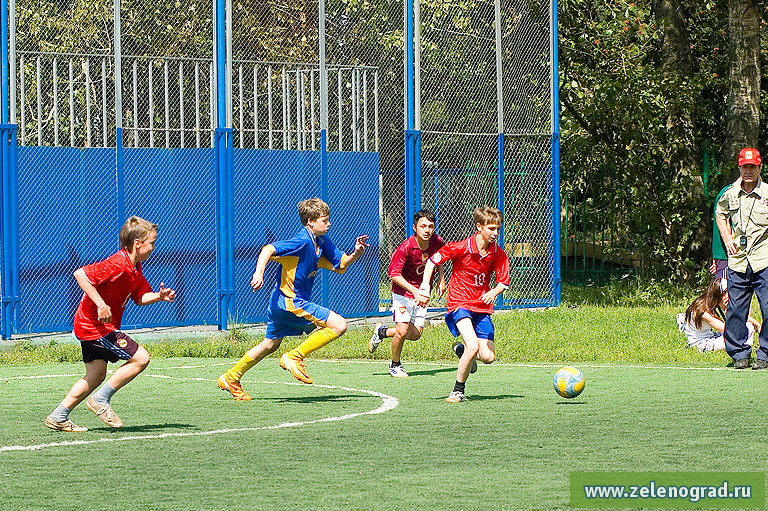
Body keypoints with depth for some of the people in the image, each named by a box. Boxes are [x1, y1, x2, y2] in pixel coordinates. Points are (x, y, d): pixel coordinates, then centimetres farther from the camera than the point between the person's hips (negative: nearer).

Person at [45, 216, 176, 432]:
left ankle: (58, 418, 19)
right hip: (95, 326, -10)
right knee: (141, 358, -10)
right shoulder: (117, 265, -23)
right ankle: (101, 400, -2)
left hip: (89, 325, 10)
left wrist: (159, 296, -3)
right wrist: (101, 304, -29)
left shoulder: (134, 268, 8)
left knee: (96, 375, 16)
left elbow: (140, 297, 18)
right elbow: (80, 274, -27)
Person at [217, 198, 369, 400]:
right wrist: (259, 273, -40)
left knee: (270, 344, 24)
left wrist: (356, 253, -3)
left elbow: (341, 264, 16)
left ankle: (230, 378, 33)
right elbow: (268, 249, -27)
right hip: (291, 301, -10)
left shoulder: (322, 243, 9)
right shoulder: (302, 241, -20)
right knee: (339, 325, -15)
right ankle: (294, 357, -10)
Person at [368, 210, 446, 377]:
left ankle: (382, 332, 30)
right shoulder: (405, 247, -26)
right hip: (403, 291, -5)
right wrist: (414, 290, -31)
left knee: (415, 334, 3)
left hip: (422, 292, 5)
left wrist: (441, 279, 10)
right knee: (402, 331, -14)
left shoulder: (437, 242, -9)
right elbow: (394, 274, -23)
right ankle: (395, 365, 12)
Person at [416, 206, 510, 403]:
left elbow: (503, 282, 3)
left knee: (488, 357, -2)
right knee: (473, 346, -25)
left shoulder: (498, 254, -3)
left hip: (482, 307, 5)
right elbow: (432, 261, -5)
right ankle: (458, 391, -8)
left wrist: (493, 293, -19)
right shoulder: (460, 248, -15)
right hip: (460, 303, -5)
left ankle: (462, 349, 33)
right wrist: (424, 288, -11)